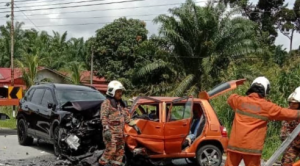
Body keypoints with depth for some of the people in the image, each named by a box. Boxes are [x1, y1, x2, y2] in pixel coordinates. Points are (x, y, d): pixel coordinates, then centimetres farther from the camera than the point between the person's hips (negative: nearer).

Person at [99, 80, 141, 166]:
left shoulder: (120, 103, 19)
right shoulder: (107, 103, -7)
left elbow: (126, 116, 25)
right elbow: (103, 117, -16)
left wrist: (134, 125, 20)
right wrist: (106, 129, -27)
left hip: (120, 132, 8)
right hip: (111, 132, -8)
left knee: (120, 150, 11)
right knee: (111, 149, -13)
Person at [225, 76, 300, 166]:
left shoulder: (240, 100, 5)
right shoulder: (267, 106, -2)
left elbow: (230, 98, 28)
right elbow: (286, 113, 7)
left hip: (235, 144, 2)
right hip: (252, 147, -2)